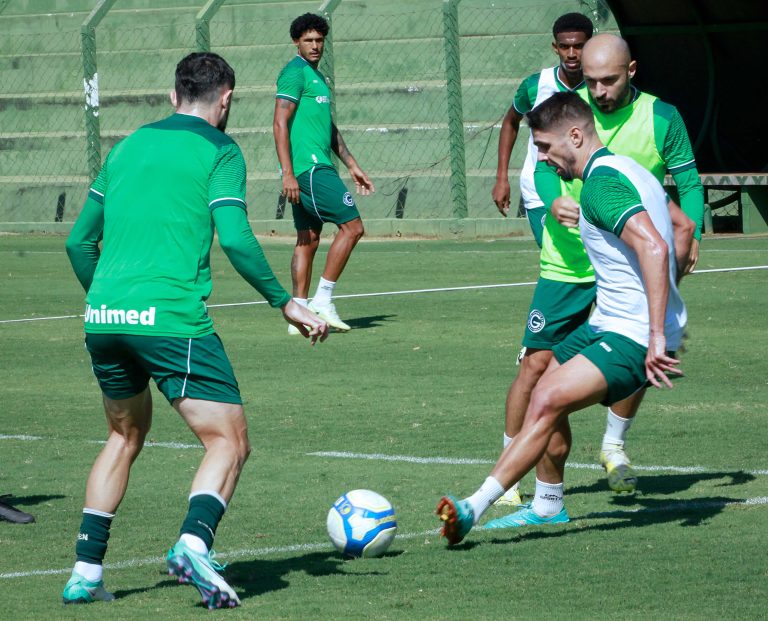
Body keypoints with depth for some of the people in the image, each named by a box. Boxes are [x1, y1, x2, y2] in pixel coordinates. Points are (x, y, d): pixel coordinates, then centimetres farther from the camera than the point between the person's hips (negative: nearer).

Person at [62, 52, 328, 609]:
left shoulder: (128, 147, 20)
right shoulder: (219, 151, 2)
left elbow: (80, 241, 22)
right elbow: (235, 240, -11)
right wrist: (286, 303, -3)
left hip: (104, 317, 6)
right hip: (172, 317, -6)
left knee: (126, 436, 25)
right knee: (229, 442, 0)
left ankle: (86, 572, 18)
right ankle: (194, 542, -26)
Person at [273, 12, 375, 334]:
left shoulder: (316, 76, 20)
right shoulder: (295, 72, -10)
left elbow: (329, 127, 28)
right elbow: (280, 124, -17)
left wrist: (352, 165, 26)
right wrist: (288, 174, -22)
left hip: (318, 166, 10)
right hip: (308, 168, -10)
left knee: (308, 239, 9)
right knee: (352, 226, -10)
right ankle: (323, 299, -8)